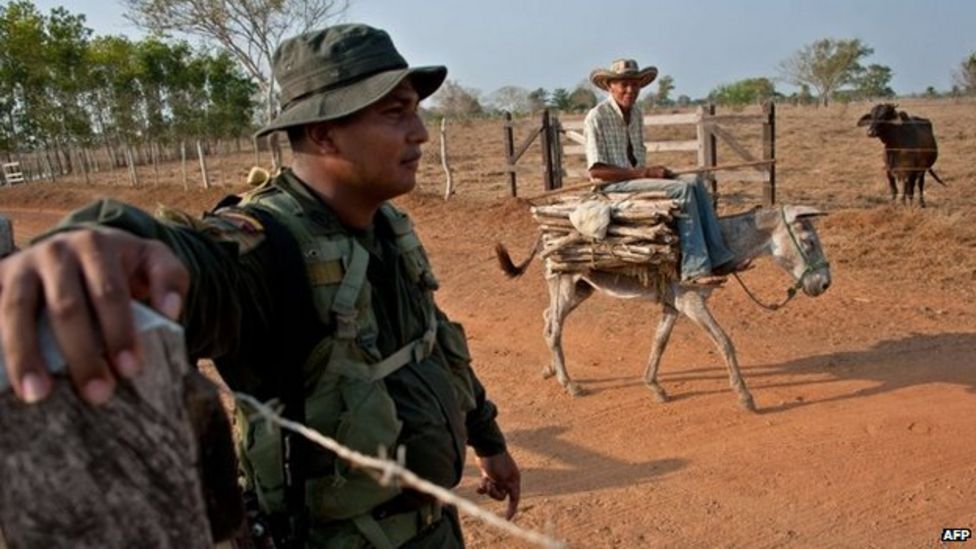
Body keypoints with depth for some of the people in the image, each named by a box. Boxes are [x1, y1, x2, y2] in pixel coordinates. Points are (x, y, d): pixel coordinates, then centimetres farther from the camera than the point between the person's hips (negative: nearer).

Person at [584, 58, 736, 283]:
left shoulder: (636, 113, 13)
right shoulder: (596, 117, -12)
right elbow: (596, 170, -18)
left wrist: (651, 171, 0)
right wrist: (644, 173, -19)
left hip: (637, 178, 8)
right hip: (613, 186, -8)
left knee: (695, 182, -11)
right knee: (682, 189, -24)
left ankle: (718, 259, -14)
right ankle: (694, 270, -26)